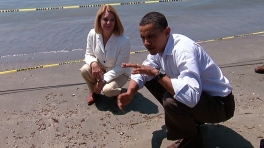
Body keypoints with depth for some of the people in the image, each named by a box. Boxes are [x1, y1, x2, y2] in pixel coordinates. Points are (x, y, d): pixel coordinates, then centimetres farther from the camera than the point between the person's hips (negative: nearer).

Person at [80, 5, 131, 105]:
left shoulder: (124, 41, -30)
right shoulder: (92, 34, -18)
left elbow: (120, 68, -23)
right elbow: (89, 54, -5)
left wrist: (103, 80, -26)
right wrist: (93, 63, -30)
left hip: (119, 73, -4)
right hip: (100, 69, 4)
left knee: (107, 90, -31)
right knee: (85, 70, -25)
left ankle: (117, 93, 10)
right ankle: (94, 92, 6)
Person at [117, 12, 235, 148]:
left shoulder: (184, 50, -32)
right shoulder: (158, 46, -4)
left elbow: (191, 97, -43)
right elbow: (142, 73, 5)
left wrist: (157, 73, -37)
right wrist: (129, 94, -14)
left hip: (219, 103, -8)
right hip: (194, 95, 8)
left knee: (171, 101, -34)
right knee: (150, 80, 6)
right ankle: (190, 120, 16)